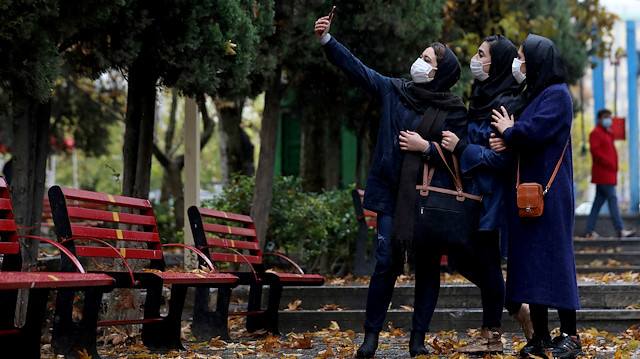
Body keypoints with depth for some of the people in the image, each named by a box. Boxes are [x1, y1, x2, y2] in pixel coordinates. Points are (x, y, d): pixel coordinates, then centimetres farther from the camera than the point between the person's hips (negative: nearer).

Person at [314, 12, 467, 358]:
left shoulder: (454, 110, -1)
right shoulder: (395, 89, 6)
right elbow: (356, 68, 6)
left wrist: (425, 147, -15)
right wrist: (326, 39, 0)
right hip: (391, 195, 1)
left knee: (427, 266, 2)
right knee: (386, 264, -5)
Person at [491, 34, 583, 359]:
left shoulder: (557, 95, -10)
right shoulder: (530, 95, 18)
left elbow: (533, 132, -22)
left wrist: (508, 130, -5)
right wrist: (510, 131, -1)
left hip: (548, 193, -9)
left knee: (551, 258, -7)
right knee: (529, 260, 7)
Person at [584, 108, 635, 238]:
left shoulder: (607, 133, 23)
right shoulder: (596, 133, -7)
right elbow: (595, 150, -19)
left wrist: (614, 166, 15)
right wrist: (608, 163, -20)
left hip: (608, 173, 10)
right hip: (603, 173, -10)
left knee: (599, 200, 8)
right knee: (612, 198, -12)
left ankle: (589, 231, 9)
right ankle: (619, 230, -14)